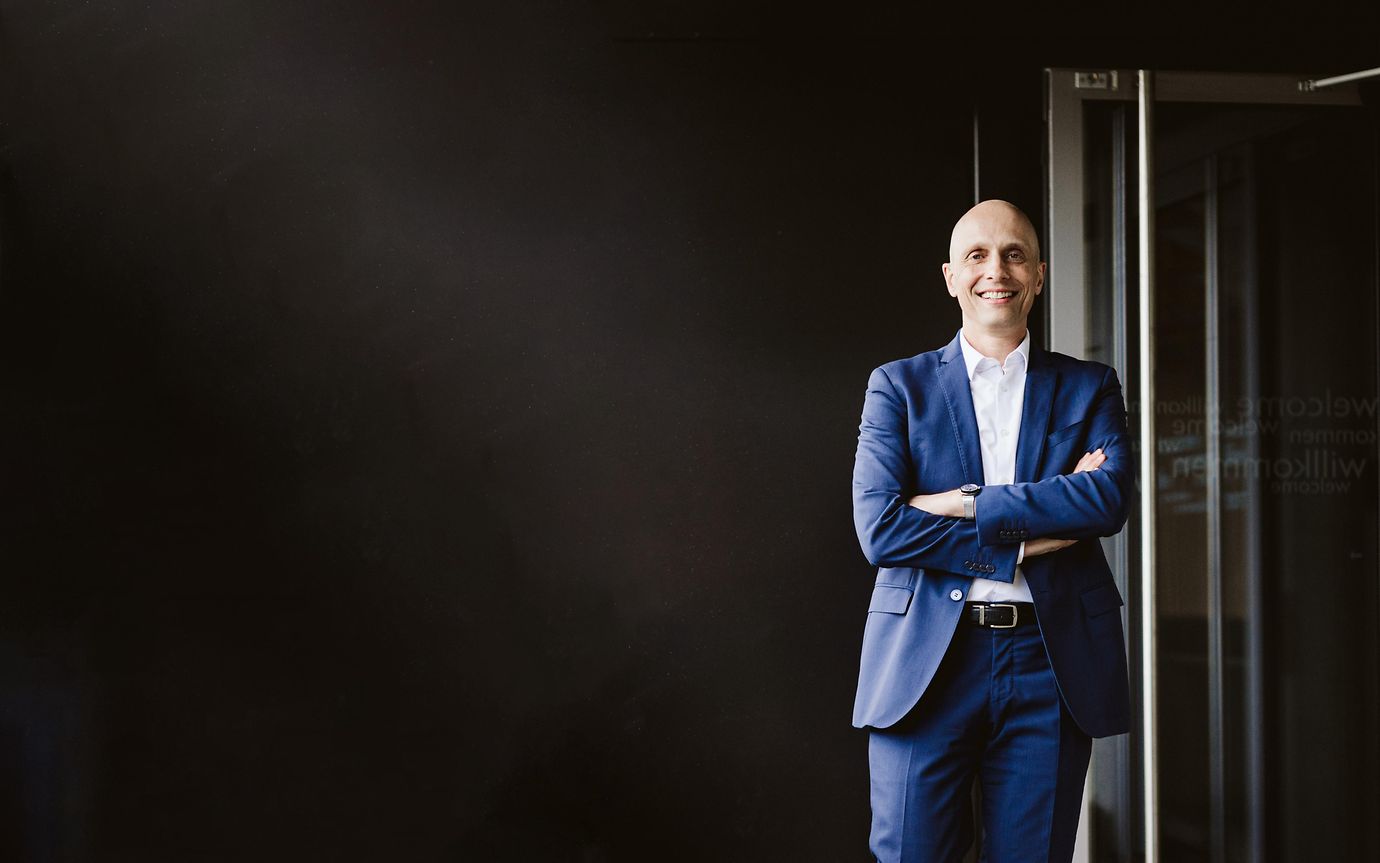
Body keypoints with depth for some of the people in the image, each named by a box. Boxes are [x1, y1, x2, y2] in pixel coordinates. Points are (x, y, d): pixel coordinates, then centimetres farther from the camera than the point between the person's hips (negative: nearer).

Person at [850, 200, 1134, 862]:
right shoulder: (898, 386, 8)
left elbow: (1111, 498, -8)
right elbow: (879, 528, -6)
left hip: (1053, 664, 1)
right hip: (926, 660, -1)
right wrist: (1028, 540, -10)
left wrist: (966, 503, -12)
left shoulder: (1089, 388, 12)